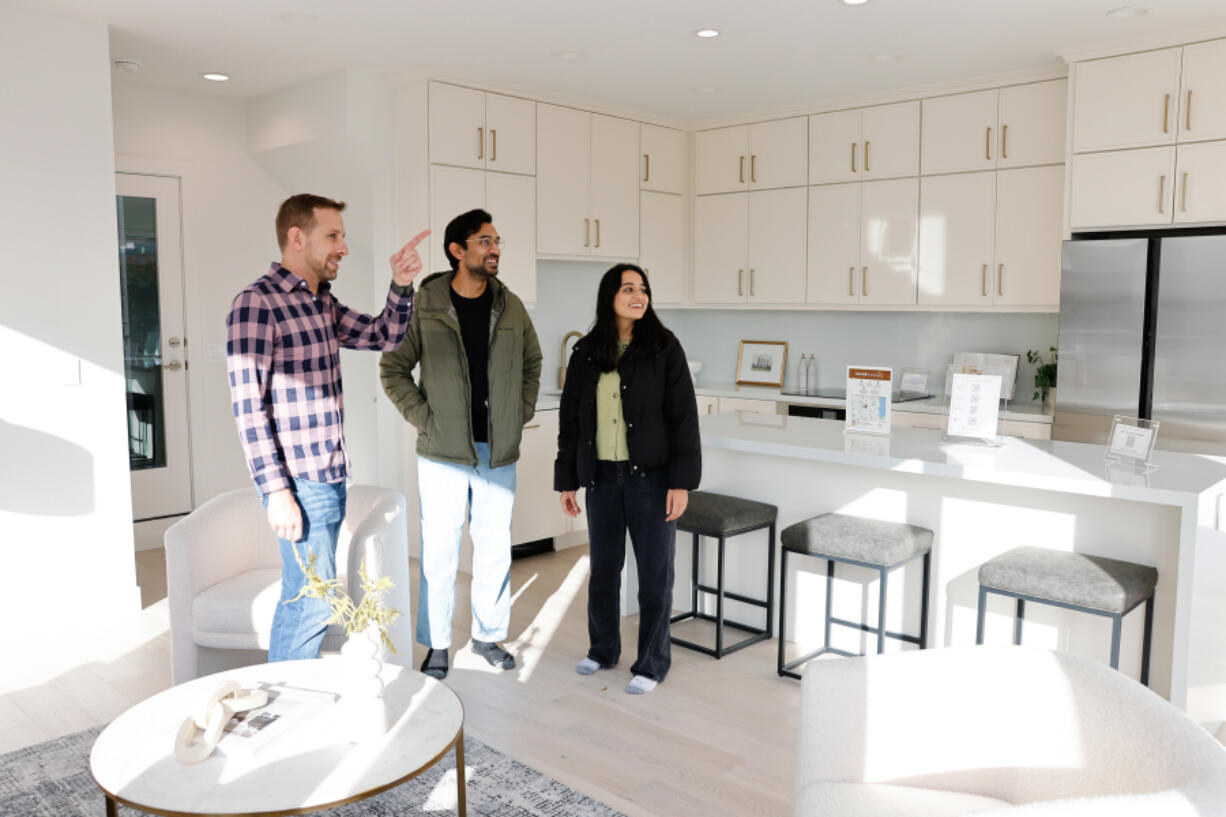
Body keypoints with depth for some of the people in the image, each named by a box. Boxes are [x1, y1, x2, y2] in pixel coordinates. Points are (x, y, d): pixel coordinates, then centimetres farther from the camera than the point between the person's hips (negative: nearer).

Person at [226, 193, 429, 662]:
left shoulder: (323, 303, 12)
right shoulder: (257, 304, -14)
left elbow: (384, 336, 20)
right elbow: (248, 407, -17)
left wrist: (401, 286, 2)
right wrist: (277, 491, -19)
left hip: (330, 478, 9)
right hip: (299, 483, -8)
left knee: (303, 596, 17)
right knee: (313, 601, -4)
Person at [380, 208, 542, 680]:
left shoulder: (511, 307, 5)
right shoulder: (425, 305, -7)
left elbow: (532, 364, 18)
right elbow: (392, 368, -1)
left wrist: (521, 414, 9)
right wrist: (422, 418, -7)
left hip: (499, 452, 4)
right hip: (443, 452, -3)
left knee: (495, 551, 12)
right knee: (440, 553, 5)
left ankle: (488, 636, 30)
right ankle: (436, 644, 22)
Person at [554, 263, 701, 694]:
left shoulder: (663, 347, -5)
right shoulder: (586, 353, 4)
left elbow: (683, 416, -8)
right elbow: (570, 420, 9)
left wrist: (681, 481, -13)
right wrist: (566, 480, 8)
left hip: (651, 477, -3)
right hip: (602, 477, 3)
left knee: (655, 572, 6)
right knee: (603, 566, 14)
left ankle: (652, 663, 21)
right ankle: (603, 649, 34)